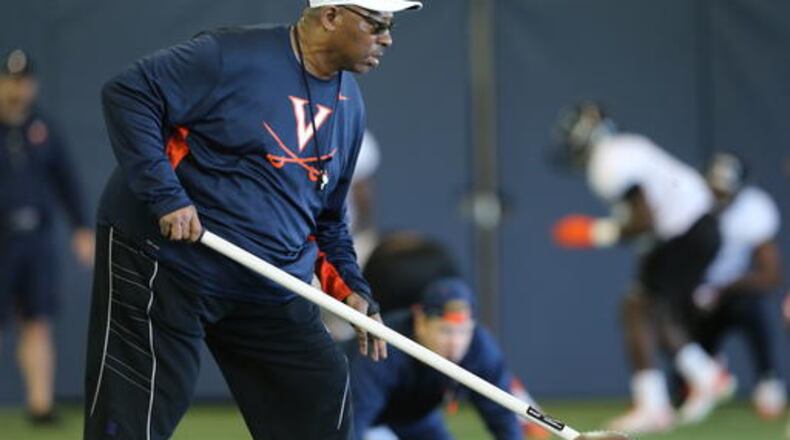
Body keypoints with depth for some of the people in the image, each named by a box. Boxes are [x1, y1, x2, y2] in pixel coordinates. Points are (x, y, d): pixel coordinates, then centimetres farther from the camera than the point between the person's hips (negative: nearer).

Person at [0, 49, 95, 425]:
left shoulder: (43, 129, 10)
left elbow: (66, 180, 15)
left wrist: (81, 229, 12)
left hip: (36, 238, 3)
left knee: (38, 324, -2)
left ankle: (41, 403, -4)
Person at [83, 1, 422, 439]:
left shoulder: (349, 104, 10)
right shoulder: (234, 56, -15)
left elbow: (327, 213, 21)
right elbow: (126, 94, -16)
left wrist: (350, 285, 7)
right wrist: (164, 194, -24)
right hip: (164, 265, -8)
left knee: (322, 394, 5)